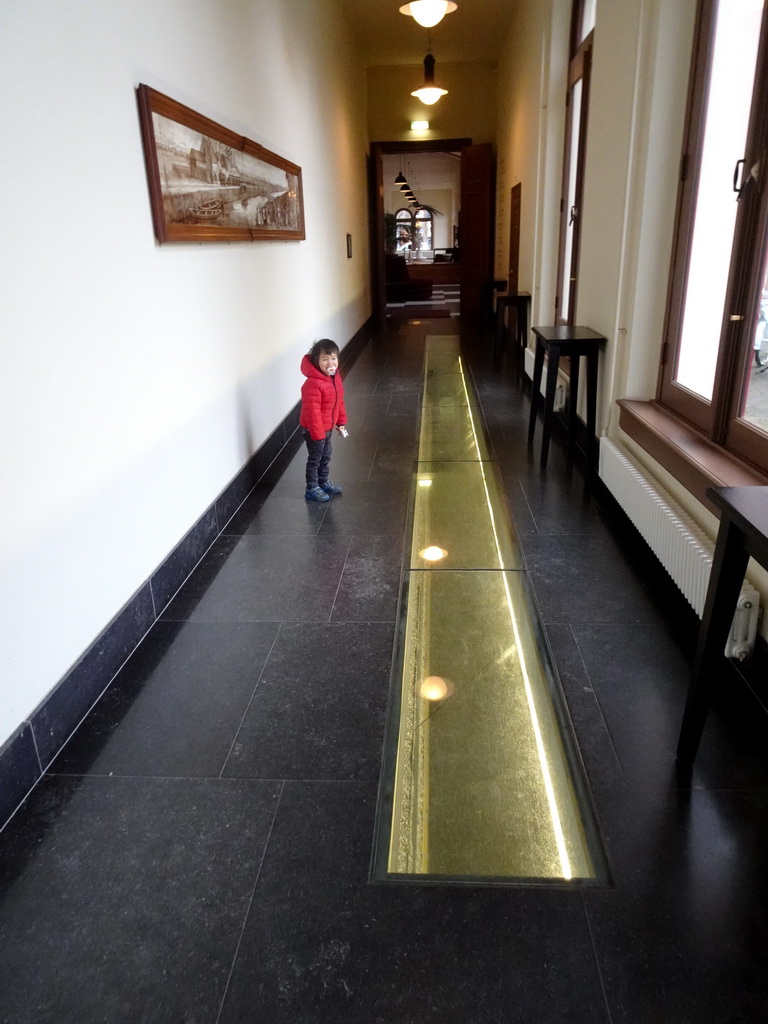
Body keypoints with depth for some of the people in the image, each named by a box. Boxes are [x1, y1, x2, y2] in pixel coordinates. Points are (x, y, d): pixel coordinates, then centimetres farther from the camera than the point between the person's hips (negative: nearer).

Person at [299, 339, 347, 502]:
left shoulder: (335, 377, -1)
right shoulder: (313, 384, -30)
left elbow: (339, 402, 11)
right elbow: (312, 412, -28)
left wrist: (341, 422, 14)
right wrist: (318, 434, -25)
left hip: (327, 427, 8)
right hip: (313, 429, -8)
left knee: (325, 457, 23)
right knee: (315, 458, 6)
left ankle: (323, 482, 42)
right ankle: (312, 489, 22)